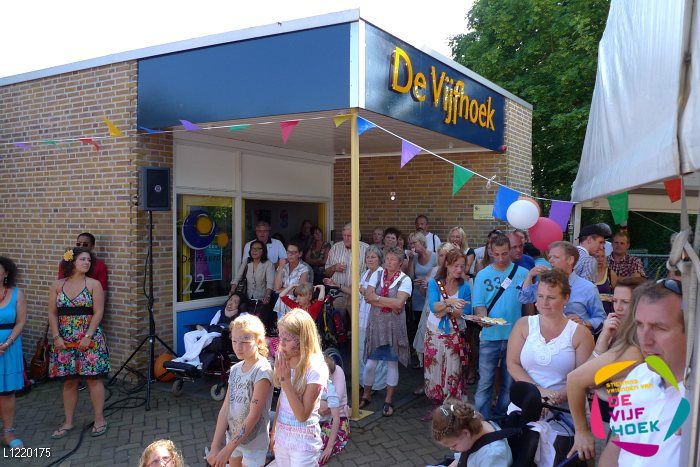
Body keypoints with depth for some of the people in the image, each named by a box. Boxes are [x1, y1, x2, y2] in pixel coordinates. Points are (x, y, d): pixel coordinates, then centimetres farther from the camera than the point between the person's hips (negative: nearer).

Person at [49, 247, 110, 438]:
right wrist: (57, 337, -5)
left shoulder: (94, 284, -2)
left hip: (89, 339, -3)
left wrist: (88, 337, -13)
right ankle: (68, 422, 21)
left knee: (93, 378, 0)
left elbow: (98, 313, -6)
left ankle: (99, 420, 10)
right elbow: (52, 313, 5)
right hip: (64, 341, 3)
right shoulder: (57, 286, 6)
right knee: (68, 381, 9)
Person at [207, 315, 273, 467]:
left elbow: (254, 415, -23)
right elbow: (225, 409, 0)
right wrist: (215, 447, -5)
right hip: (232, 437, 6)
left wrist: (227, 450, -23)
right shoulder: (235, 369, 0)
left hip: (253, 441, -6)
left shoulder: (262, 371, -21)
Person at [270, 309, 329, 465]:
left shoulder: (316, 369, -21)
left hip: (303, 440, -5)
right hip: (282, 434, 6)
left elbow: (303, 415, -22)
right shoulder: (285, 362, -3)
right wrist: (274, 432, 14)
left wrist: (285, 380, -26)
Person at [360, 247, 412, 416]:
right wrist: (390, 303, -15)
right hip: (375, 324, 3)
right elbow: (368, 296, -7)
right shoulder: (377, 275, 5)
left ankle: (388, 401, 19)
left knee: (392, 363, 6)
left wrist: (377, 298, -14)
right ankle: (366, 395, 25)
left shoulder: (405, 280, -6)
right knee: (370, 362, 7)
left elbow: (399, 303, -19)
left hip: (394, 326, -3)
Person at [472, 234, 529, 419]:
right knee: (485, 383, 3)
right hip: (489, 337, 0)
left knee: (510, 383, 12)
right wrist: (484, 318, -21)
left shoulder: (522, 273, 0)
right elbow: (478, 304, -1)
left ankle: (503, 419, 28)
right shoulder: (482, 275, 2)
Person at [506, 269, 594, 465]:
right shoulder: (524, 325, 3)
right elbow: (512, 364, -1)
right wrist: (538, 390, -15)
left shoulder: (580, 333, -2)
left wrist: (557, 397, -22)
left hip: (564, 411, -1)